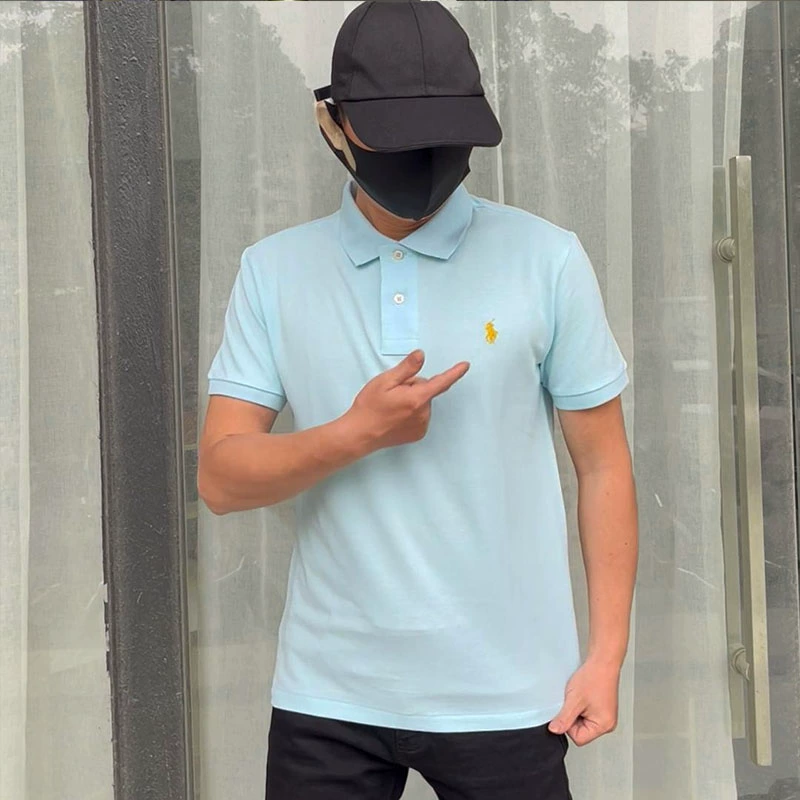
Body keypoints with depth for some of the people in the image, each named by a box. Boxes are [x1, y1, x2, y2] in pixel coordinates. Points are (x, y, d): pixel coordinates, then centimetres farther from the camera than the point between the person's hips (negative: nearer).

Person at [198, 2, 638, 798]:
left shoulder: (546, 260, -4)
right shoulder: (272, 271, 0)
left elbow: (603, 465, -1)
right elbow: (221, 478, -2)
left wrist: (605, 655, -5)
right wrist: (359, 433, -17)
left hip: (504, 694, -1)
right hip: (327, 693, 2)